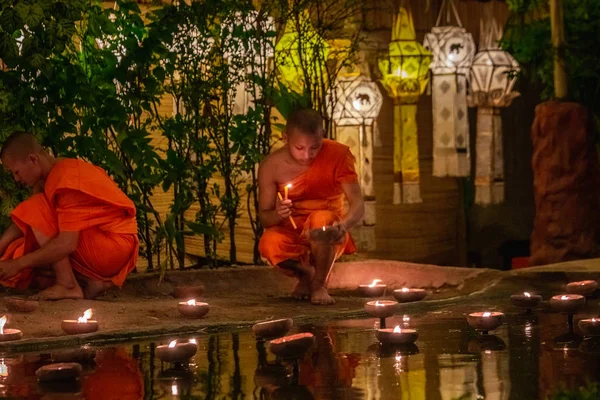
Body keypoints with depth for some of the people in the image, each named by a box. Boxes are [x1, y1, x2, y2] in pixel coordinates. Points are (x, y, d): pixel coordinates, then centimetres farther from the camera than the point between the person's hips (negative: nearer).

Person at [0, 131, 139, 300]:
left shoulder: (66, 179, -21)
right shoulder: (56, 172, 8)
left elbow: (67, 243, -27)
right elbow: (22, 222, 6)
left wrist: (18, 264, -21)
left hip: (114, 248, -9)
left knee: (35, 210, -16)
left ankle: (67, 285, -17)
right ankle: (93, 280, 1)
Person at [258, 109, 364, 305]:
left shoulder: (338, 155, -14)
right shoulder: (272, 166, -11)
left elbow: (357, 204, -19)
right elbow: (264, 217, -6)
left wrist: (343, 225, -42)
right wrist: (277, 214, -31)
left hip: (327, 238, -1)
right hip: (291, 233, 1)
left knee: (322, 218, -36)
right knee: (269, 243, -33)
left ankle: (320, 283, -9)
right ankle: (305, 272, 2)